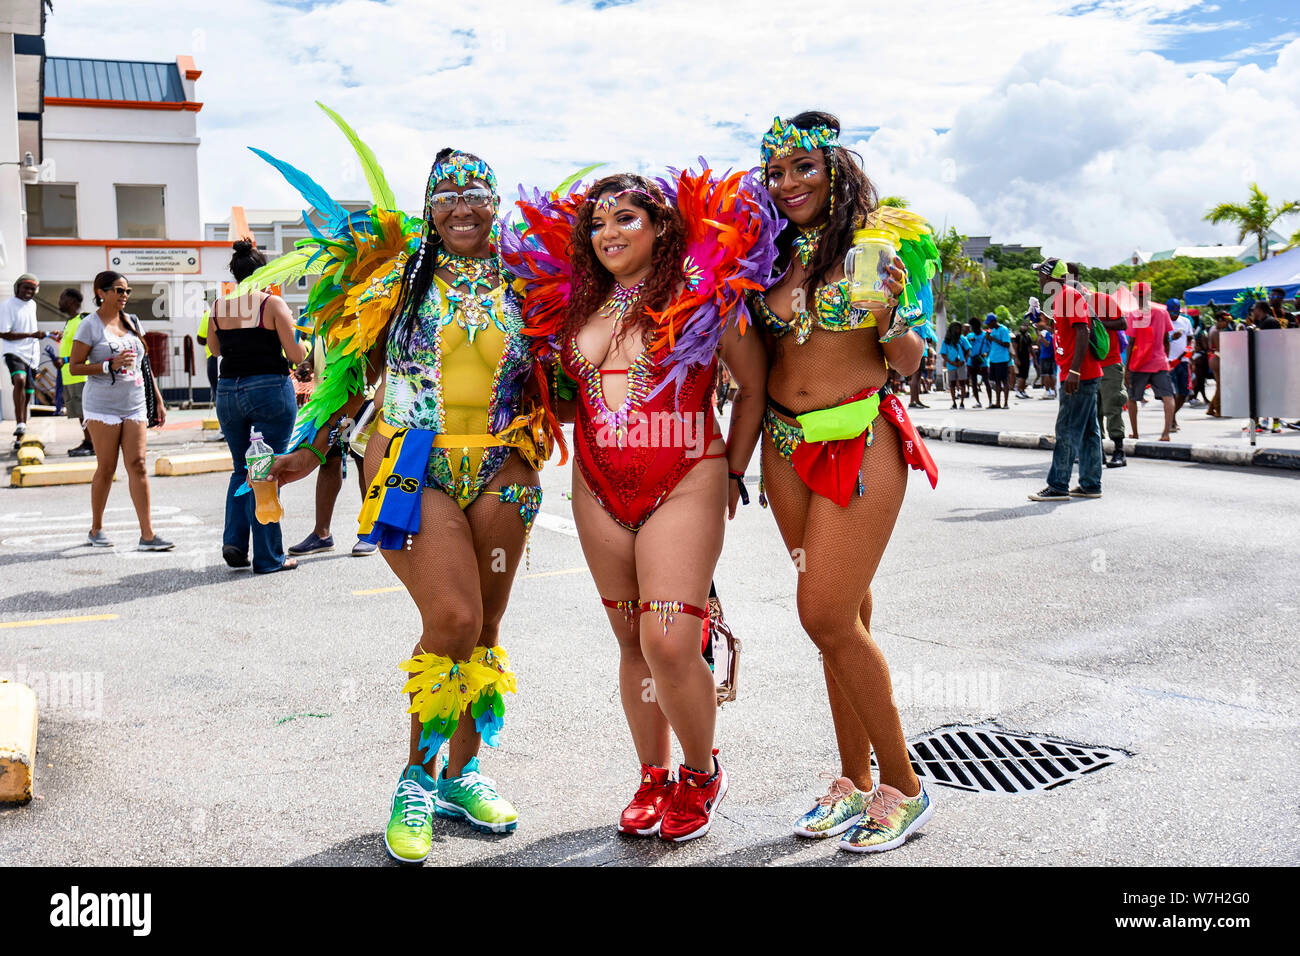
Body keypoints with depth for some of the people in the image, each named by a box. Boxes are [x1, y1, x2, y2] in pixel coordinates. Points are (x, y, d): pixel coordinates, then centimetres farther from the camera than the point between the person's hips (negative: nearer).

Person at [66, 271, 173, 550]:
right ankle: (96, 530, 18)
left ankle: (147, 535, -7)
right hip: (102, 405, -4)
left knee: (137, 465, -4)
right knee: (106, 468, 0)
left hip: (134, 405, 4)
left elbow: (144, 364, 19)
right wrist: (110, 365, -17)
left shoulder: (132, 322, 13)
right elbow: (74, 366, -5)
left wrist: (158, 400, 15)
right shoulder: (90, 325, -3)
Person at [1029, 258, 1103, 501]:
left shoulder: (1070, 295, -12)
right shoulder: (1061, 298, 18)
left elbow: (1083, 332, -21)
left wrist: (1074, 371, -26)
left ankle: (1058, 486, -6)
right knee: (1088, 431, 11)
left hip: (1078, 376, -10)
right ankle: (1091, 485, 15)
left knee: (1067, 432, -8)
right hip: (1088, 376, 10)